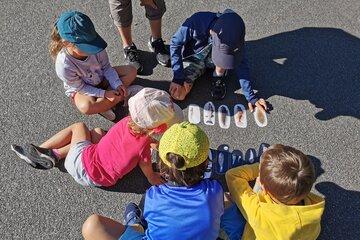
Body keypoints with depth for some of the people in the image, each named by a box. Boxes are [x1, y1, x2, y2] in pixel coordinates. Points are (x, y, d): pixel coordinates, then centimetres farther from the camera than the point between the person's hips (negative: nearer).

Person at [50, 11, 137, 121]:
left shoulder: (96, 47, -27)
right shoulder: (64, 65, -35)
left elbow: (106, 68, -11)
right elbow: (80, 88, -22)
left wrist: (117, 85, -23)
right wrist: (104, 93, -27)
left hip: (101, 78, 5)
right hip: (80, 89, -5)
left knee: (131, 71, -12)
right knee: (86, 107, -39)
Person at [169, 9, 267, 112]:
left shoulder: (234, 36, -28)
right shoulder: (196, 22, -36)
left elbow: (240, 64, -19)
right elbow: (175, 44, -22)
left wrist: (251, 97, -21)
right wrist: (178, 77, -27)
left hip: (211, 59, 1)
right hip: (193, 58, 0)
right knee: (178, 95, -21)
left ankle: (218, 78, -6)